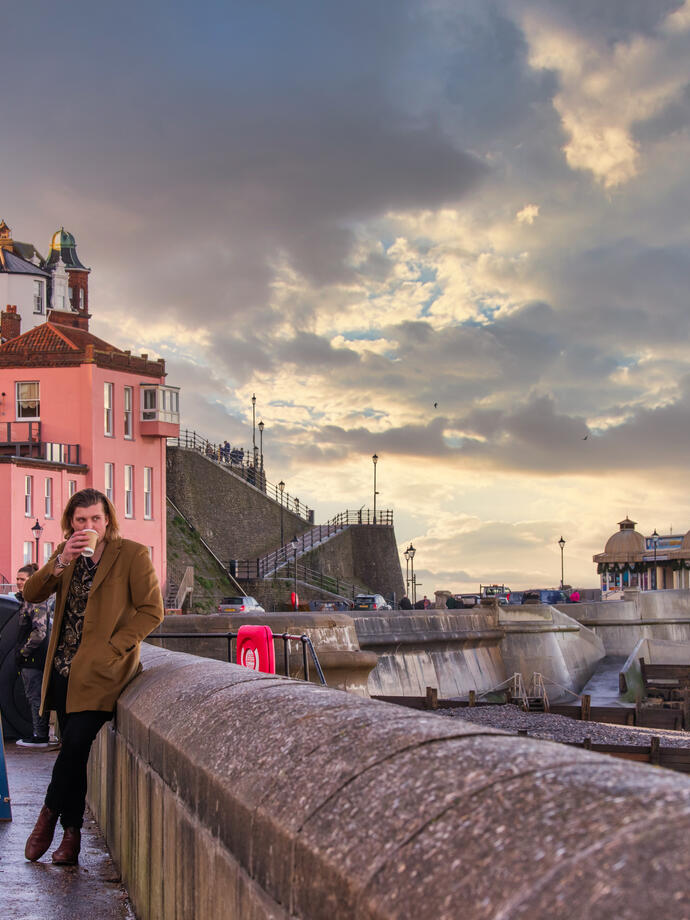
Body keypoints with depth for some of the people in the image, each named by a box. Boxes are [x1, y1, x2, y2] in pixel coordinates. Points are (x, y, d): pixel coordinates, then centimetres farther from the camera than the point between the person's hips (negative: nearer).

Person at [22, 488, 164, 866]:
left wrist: (112, 647, -13)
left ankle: (49, 814, 5)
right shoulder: (65, 553, 11)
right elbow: (31, 594, 2)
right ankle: (71, 834, 13)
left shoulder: (132, 554, -5)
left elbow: (152, 611, -7)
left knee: (76, 741, -16)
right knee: (72, 747, 7)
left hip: (101, 669, -5)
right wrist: (61, 562, -13)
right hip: (64, 667, 5)